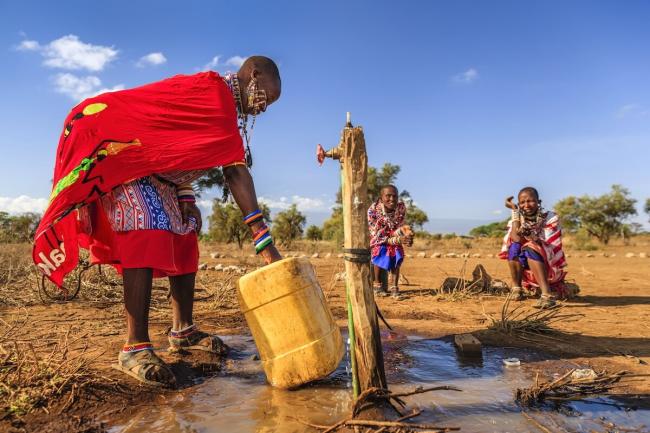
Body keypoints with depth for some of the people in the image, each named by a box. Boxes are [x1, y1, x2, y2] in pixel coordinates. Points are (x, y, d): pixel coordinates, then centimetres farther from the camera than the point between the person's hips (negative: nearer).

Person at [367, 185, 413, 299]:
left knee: (397, 253, -23)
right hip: (375, 239, -3)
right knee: (380, 251, -29)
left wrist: (403, 230, -39)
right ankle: (377, 284, -13)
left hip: (391, 236, 3)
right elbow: (377, 236, -30)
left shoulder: (401, 207, -21)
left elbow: (398, 228, -14)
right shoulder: (373, 210, -32)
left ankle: (394, 287, -17)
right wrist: (398, 240, -41)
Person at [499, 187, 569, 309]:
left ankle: (547, 294, -41)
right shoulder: (517, 220, 0)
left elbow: (549, 248, -17)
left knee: (531, 248, -31)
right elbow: (516, 238, -21)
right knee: (514, 246, -23)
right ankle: (517, 289, -16)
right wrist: (515, 210, -18)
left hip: (549, 267, -3)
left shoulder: (549, 218, -8)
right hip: (527, 271, 3)